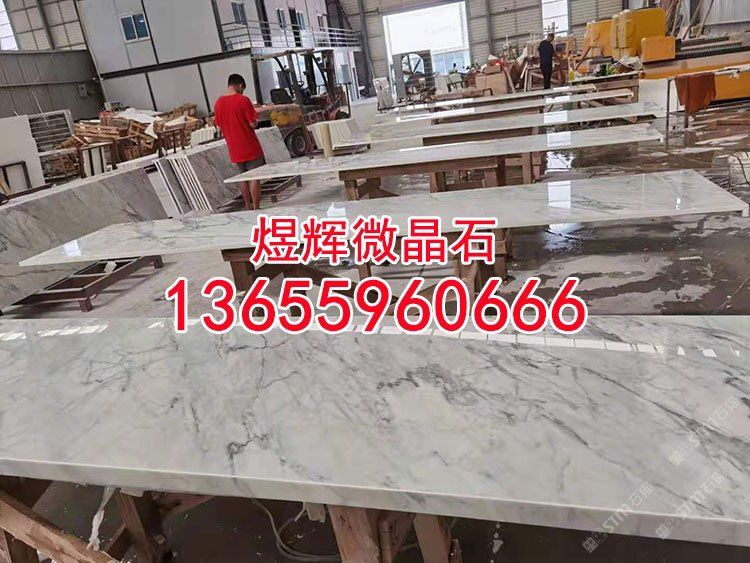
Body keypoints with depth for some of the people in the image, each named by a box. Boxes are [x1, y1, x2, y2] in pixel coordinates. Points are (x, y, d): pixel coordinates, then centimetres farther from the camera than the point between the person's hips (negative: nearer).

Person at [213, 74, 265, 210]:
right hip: (250, 147, -6)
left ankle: (248, 207, 23)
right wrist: (255, 121, 8)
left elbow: (219, 126, 10)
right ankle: (256, 208, 0)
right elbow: (253, 124, -14)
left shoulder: (218, 103, 4)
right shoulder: (243, 100, -13)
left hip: (234, 148, 6)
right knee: (254, 178, 0)